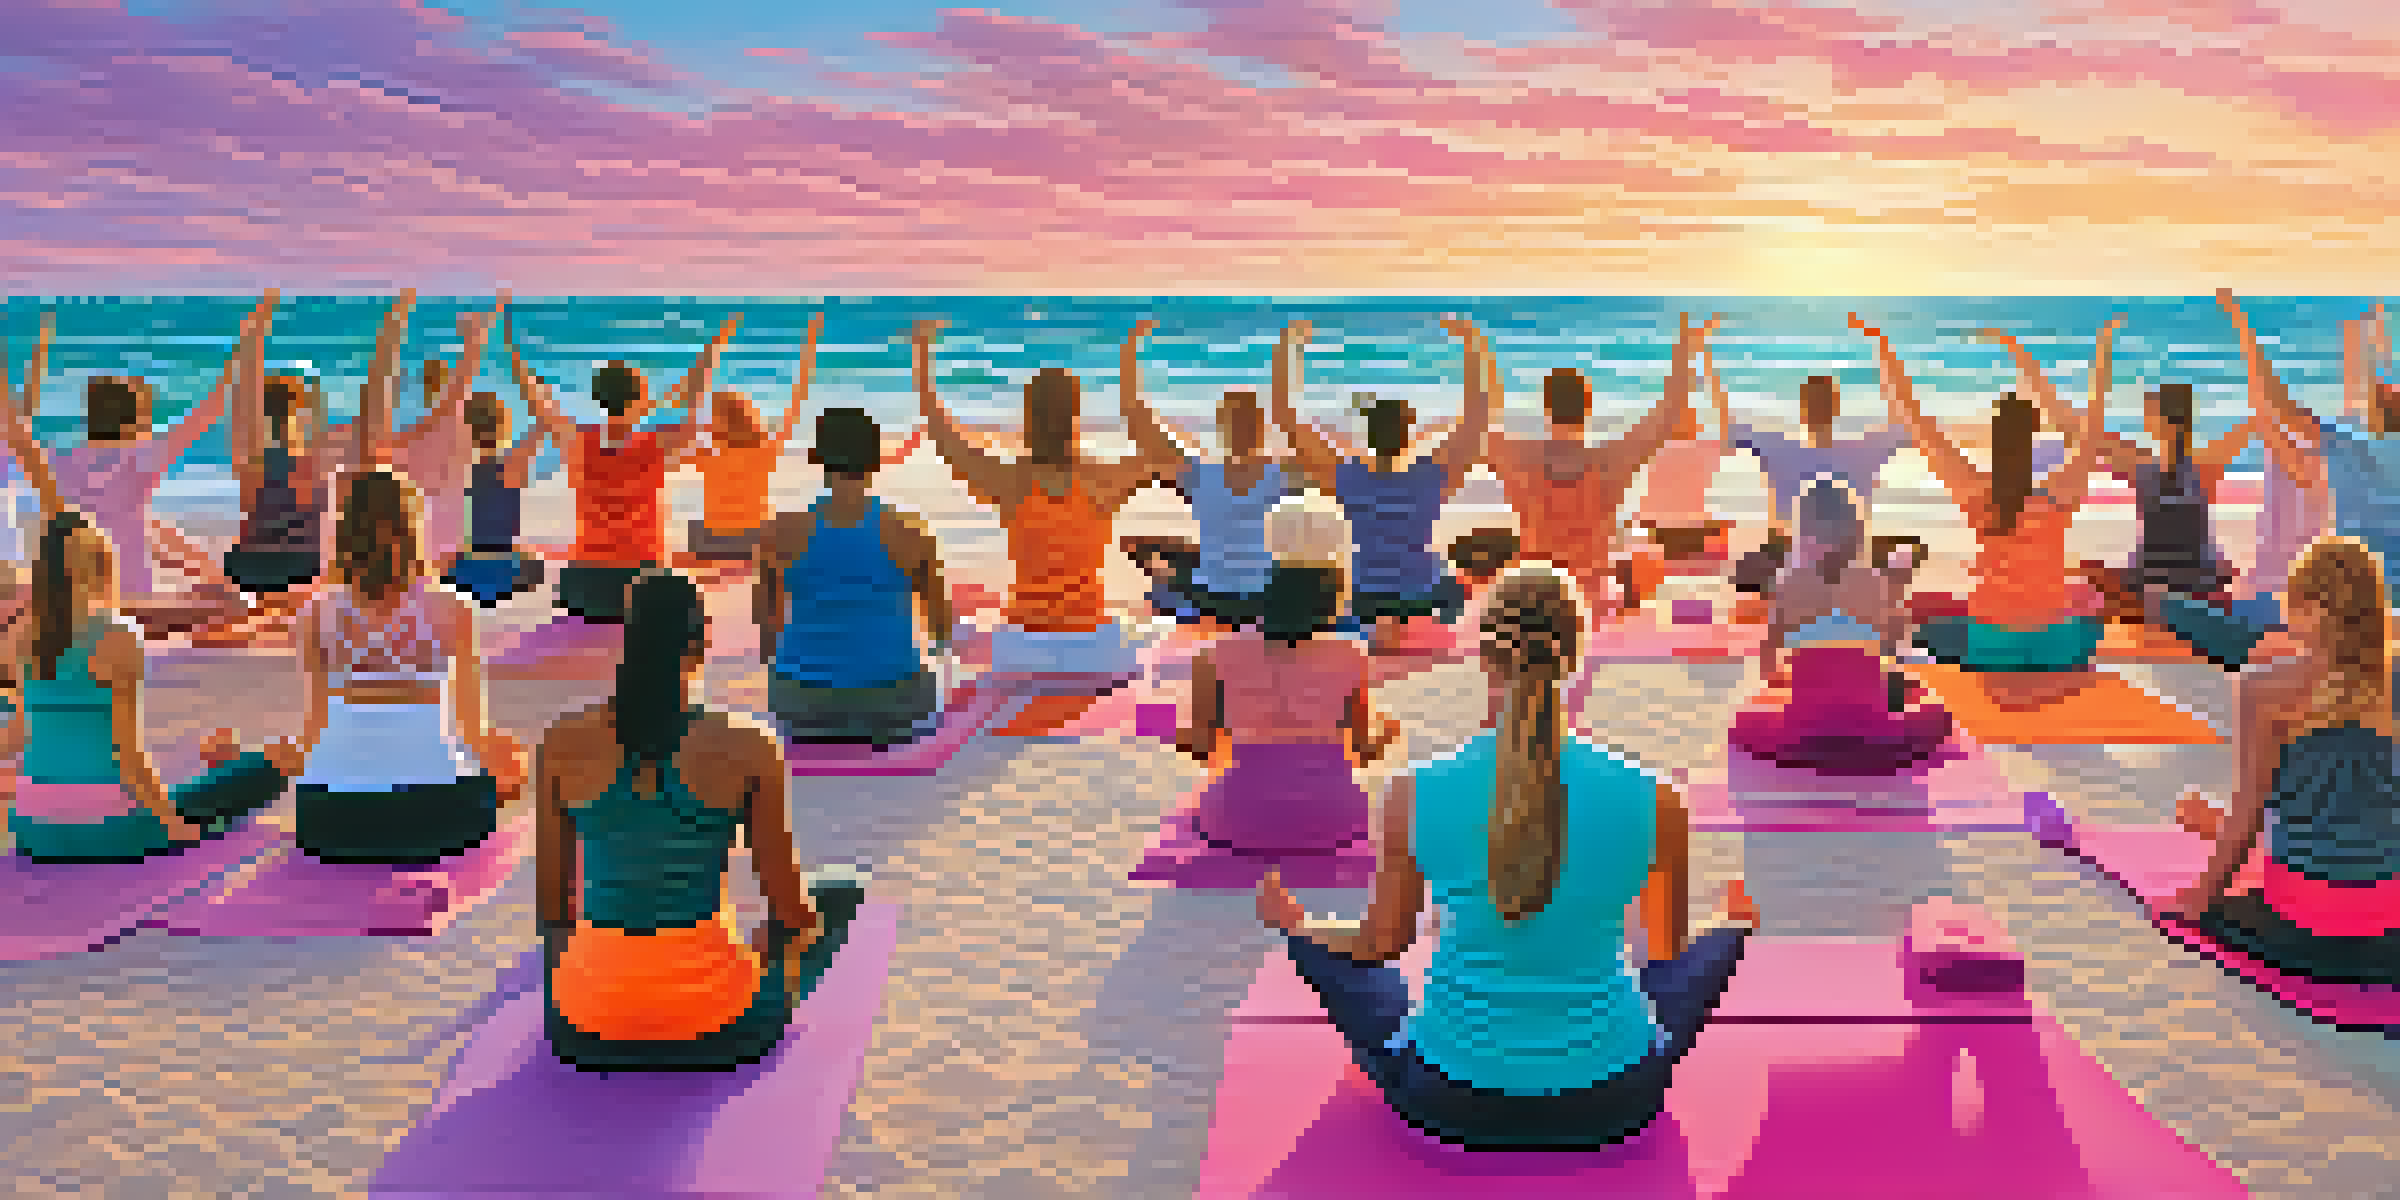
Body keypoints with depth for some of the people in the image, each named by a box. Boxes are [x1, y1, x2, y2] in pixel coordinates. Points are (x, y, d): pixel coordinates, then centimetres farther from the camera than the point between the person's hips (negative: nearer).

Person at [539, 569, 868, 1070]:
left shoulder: (561, 743, -5)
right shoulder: (747, 747, -12)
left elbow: (551, 902, 3)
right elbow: (788, 907, -3)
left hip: (588, 1026, 3)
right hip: (710, 1019, -3)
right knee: (842, 897, 26)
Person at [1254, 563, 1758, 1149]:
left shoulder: (1415, 794, -17)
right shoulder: (1652, 800, -16)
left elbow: (1380, 945, 0)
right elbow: (1669, 954, 2)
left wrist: (1295, 925, 24)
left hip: (1451, 1102, 0)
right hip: (1606, 1104, 1)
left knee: (1335, 957, 33)